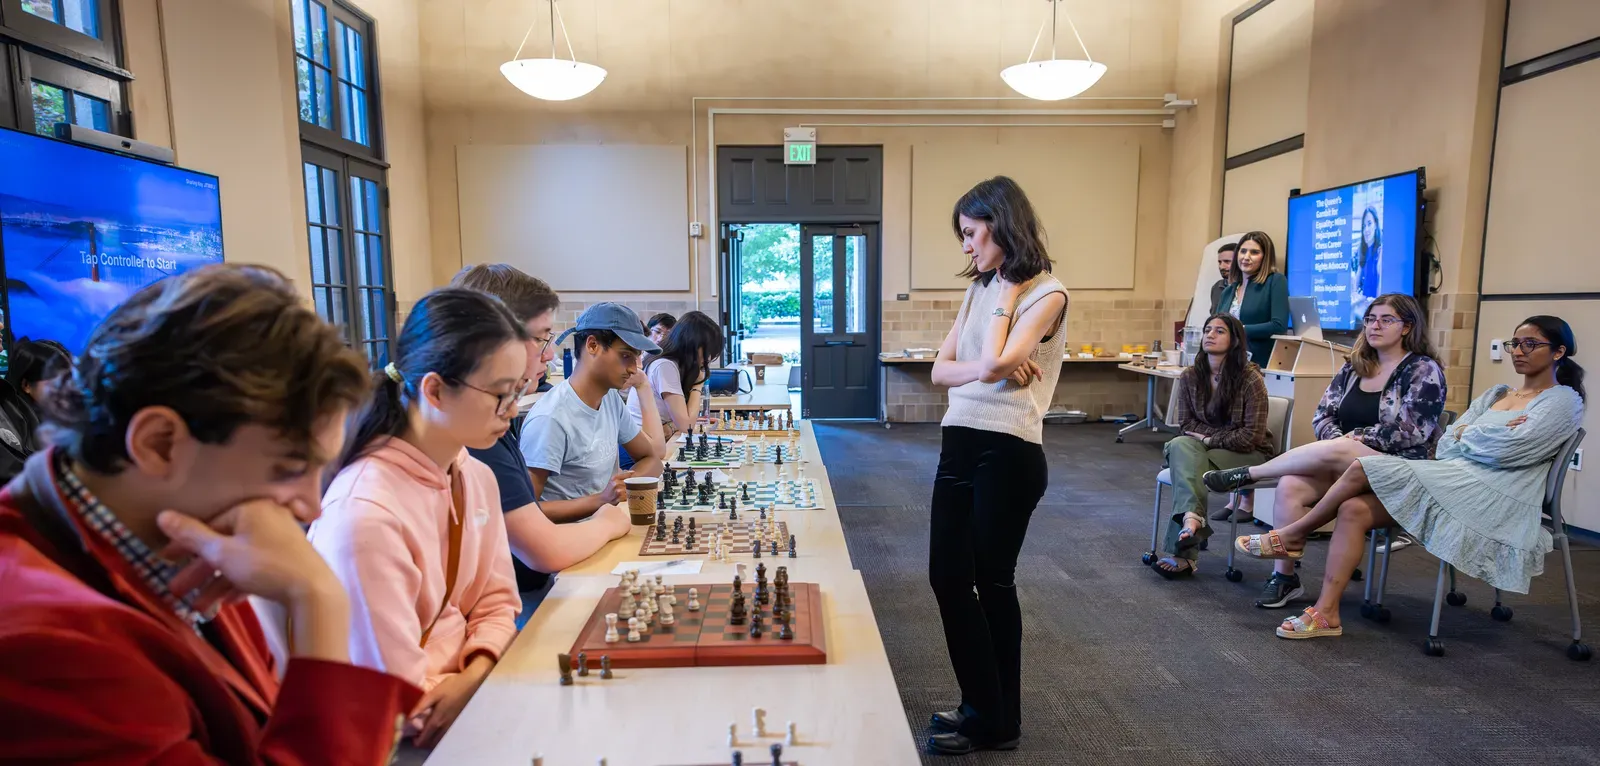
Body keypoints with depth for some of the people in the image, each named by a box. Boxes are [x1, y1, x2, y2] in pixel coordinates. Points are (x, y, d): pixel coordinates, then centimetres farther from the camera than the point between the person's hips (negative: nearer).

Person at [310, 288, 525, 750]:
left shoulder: (477, 478, -2)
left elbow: (496, 603, 5)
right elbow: (402, 700, -21)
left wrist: (476, 672, -12)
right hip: (403, 741, -6)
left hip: (469, 683, 7)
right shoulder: (365, 514, -25)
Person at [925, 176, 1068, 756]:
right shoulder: (981, 289, 14)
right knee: (947, 577, 10)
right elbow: (941, 370, 6)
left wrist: (1004, 297, -9)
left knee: (991, 582, 6)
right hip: (959, 444, 8)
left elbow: (991, 364, -21)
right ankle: (982, 707, 29)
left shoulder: (1046, 293, -9)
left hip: (1007, 452, -7)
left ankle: (995, 720, 26)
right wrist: (989, 369, -12)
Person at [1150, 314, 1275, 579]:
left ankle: (1182, 552, -38)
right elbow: (1186, 423, 4)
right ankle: (1192, 517, -50)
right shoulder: (1190, 376, 0)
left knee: (1189, 464, -31)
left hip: (1248, 454, -4)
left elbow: (1252, 435, -15)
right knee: (1180, 446, -31)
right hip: (1204, 447, 4)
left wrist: (1211, 439, -14)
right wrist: (1225, 435, -11)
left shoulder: (1250, 378, -13)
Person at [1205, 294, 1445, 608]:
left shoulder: (1424, 370, -3)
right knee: (1290, 486, -26)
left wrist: (1354, 439, -13)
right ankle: (1284, 576, -20)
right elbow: (1322, 416, 8)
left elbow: (1412, 432, -14)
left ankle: (1245, 474, -19)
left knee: (1331, 450, -37)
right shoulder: (1353, 367, 14)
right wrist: (1339, 441, -13)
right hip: (1344, 465, 5)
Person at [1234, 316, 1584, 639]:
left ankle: (1292, 536, -7)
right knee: (1354, 510, -18)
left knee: (1364, 467, -22)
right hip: (1453, 484, 7)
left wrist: (1466, 434, 4)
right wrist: (1483, 437, -4)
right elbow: (1445, 445, 14)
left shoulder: (1563, 401, 3)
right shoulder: (1496, 395, 24)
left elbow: (1506, 450, -13)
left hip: (1494, 497, -7)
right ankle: (1326, 614, -20)